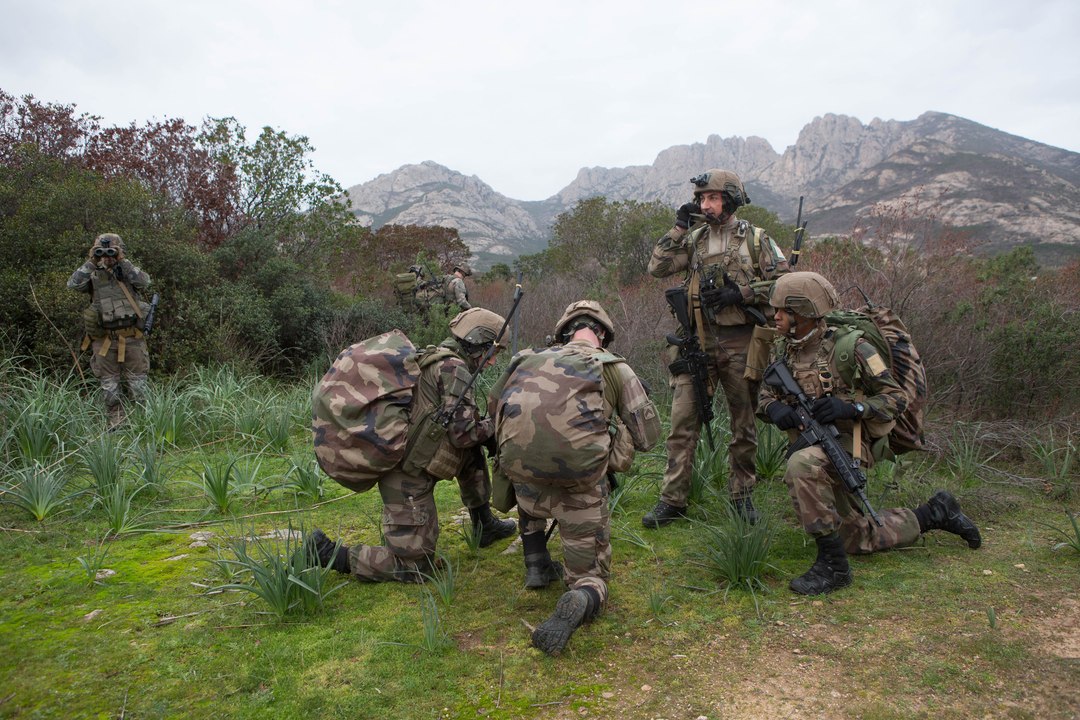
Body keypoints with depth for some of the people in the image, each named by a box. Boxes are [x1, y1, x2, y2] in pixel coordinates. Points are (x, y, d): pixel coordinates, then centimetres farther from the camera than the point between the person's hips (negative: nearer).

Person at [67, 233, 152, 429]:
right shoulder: (94, 276, 5)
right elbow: (73, 284, -12)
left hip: (132, 338, -1)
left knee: (137, 382, 5)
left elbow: (145, 282, -15)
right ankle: (115, 422, 17)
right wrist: (91, 262, -15)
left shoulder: (128, 272, 5)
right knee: (109, 383, 8)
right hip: (104, 340, 1)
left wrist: (123, 261, -17)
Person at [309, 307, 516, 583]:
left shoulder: (435, 359, 14)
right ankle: (325, 553, -1)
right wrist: (492, 426, -2)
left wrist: (483, 424, 12)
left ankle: (484, 524, 25)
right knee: (415, 567, -4)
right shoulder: (454, 368, -15)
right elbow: (461, 433, -20)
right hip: (409, 475, -10)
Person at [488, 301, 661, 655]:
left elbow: (493, 403, 31)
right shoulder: (616, 368, 11)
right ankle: (581, 601, -18)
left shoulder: (531, 358, 17)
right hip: (580, 476, -2)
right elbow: (648, 435, 11)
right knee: (590, 575, 16)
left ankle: (537, 564, 33)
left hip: (517, 464, 3)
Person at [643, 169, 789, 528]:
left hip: (740, 341, -2)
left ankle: (742, 494, 25)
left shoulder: (755, 239, 3)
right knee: (682, 420, -2)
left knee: (744, 423, 9)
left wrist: (740, 292, -12)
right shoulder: (694, 239, 11)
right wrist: (679, 228, -3)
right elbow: (657, 267, 1)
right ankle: (673, 499, 5)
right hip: (698, 341, 2)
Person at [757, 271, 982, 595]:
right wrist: (775, 408, -14)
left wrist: (850, 408, -25)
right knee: (859, 537, 19)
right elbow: (765, 395, 10)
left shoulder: (851, 347, -14)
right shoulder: (783, 350, 3)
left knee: (801, 465, -40)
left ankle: (832, 563, -27)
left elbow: (896, 398, -9)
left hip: (845, 444, -7)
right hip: (812, 448, 7)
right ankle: (935, 513, 39)